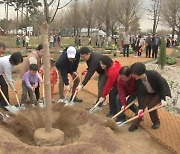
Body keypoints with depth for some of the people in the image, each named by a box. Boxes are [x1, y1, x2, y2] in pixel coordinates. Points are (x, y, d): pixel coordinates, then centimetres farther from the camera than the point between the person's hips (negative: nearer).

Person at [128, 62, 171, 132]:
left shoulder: (153, 74, -36)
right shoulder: (137, 81, -21)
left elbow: (163, 84, -26)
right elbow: (140, 94, -19)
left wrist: (163, 98, -27)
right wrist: (141, 108, -25)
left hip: (159, 92, -4)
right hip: (148, 93, 4)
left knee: (151, 106, -16)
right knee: (142, 105, -12)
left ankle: (156, 122, 11)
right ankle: (135, 124, -2)